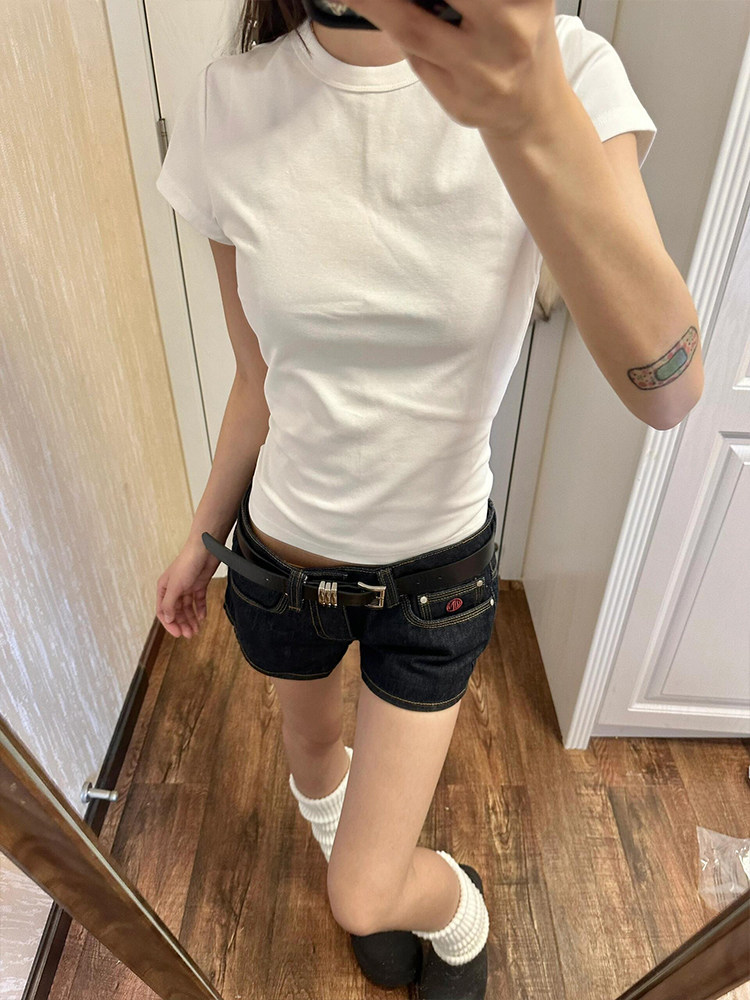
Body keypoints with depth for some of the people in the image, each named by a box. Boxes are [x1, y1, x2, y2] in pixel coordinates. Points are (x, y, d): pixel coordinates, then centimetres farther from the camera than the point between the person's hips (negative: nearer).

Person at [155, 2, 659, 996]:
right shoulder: (227, 110, -9)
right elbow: (260, 382, 0)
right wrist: (204, 536, 10)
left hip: (437, 569, -2)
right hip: (282, 552, 3)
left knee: (364, 903, 9)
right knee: (314, 758, 30)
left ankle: (456, 907, 49)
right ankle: (375, 870, 68)